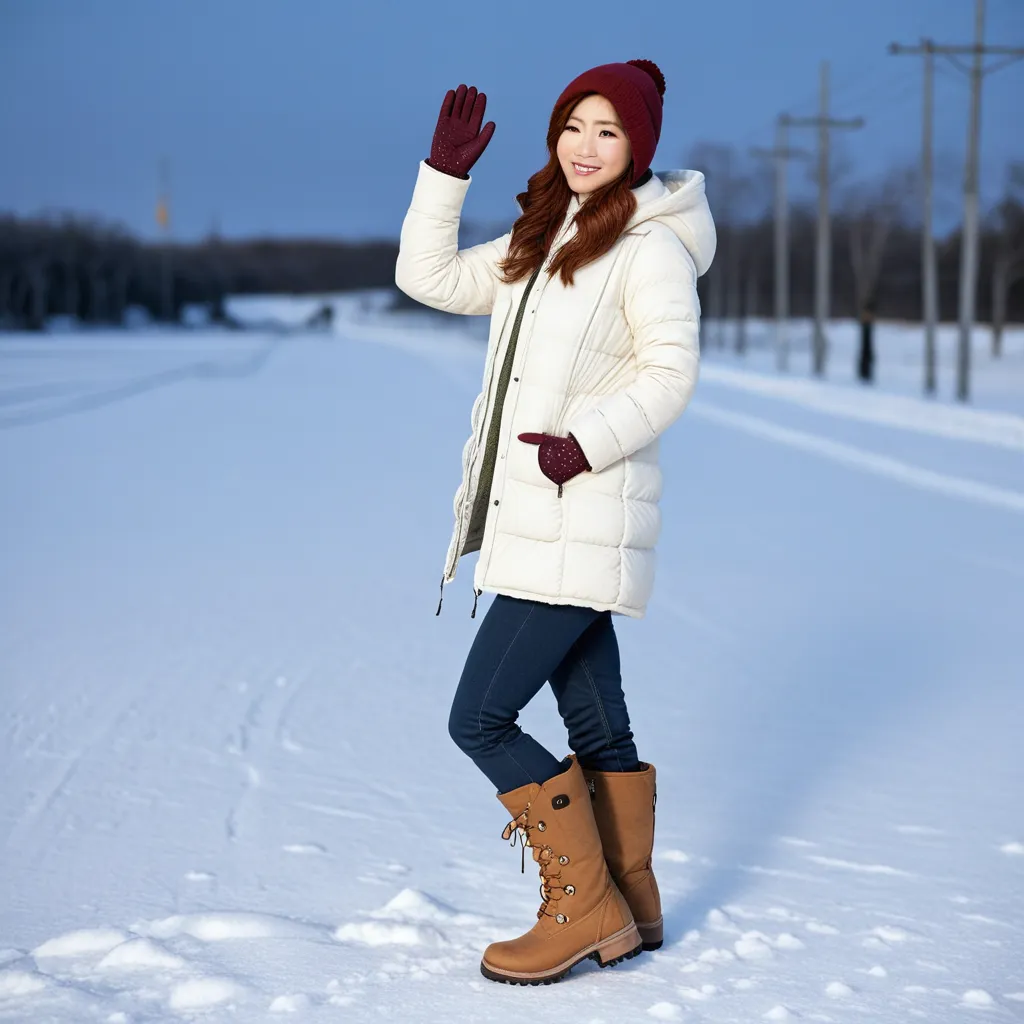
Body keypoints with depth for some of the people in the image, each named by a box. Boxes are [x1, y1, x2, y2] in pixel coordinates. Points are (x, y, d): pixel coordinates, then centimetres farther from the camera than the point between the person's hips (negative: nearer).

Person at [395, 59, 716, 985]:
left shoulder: (652, 247, -8)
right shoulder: (541, 243, 17)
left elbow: (671, 370, -16)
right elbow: (429, 278, 18)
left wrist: (588, 442, -26)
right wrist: (447, 172, 9)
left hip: (581, 523, -8)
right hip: (537, 520, 8)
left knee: (480, 718, -9)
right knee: (597, 724, 14)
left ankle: (585, 907, 1)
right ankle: (630, 910, 24)